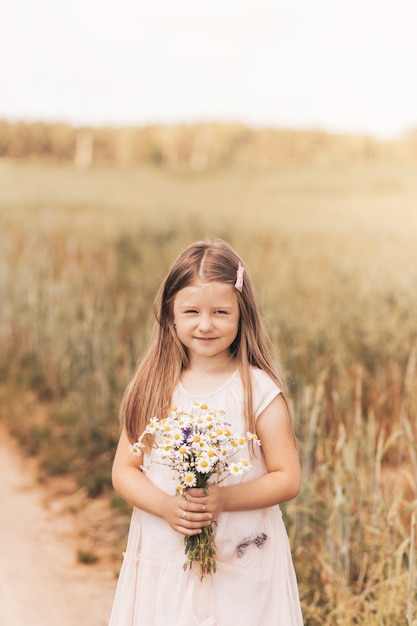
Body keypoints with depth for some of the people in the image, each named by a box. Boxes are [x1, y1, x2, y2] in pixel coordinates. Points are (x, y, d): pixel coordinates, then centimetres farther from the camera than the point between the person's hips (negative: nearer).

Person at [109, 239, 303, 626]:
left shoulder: (259, 390, -7)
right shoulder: (154, 389, 0)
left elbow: (288, 479, -7)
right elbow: (124, 470, 1)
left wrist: (223, 499, -20)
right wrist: (165, 506, -16)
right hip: (164, 561, 2)